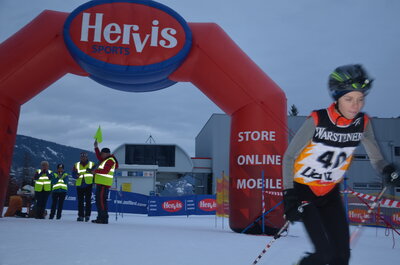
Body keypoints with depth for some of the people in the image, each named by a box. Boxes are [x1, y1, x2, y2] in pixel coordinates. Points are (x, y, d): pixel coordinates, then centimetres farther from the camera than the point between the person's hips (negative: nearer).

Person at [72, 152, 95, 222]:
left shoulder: (92, 164, 7)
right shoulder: (76, 165, 10)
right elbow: (73, 174, 2)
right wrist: (76, 175, -18)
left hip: (88, 185, -2)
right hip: (79, 185, 2)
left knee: (88, 200, -7)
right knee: (80, 201, 5)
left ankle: (87, 215, -2)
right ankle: (81, 216, 11)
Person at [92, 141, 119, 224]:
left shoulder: (110, 160, -11)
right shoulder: (106, 159, 20)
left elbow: (105, 171, -21)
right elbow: (99, 157, 29)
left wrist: (96, 171, -10)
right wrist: (96, 147, 22)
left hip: (104, 184, -11)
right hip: (100, 183, 11)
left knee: (102, 201, -13)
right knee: (99, 201, 14)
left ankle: (104, 219, -12)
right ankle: (100, 218, 20)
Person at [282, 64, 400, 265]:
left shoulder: (362, 123, -9)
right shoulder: (317, 121, -22)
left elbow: (376, 157, 2)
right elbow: (289, 156, -14)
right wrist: (289, 195, -20)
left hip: (330, 192, 5)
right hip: (303, 189, -4)